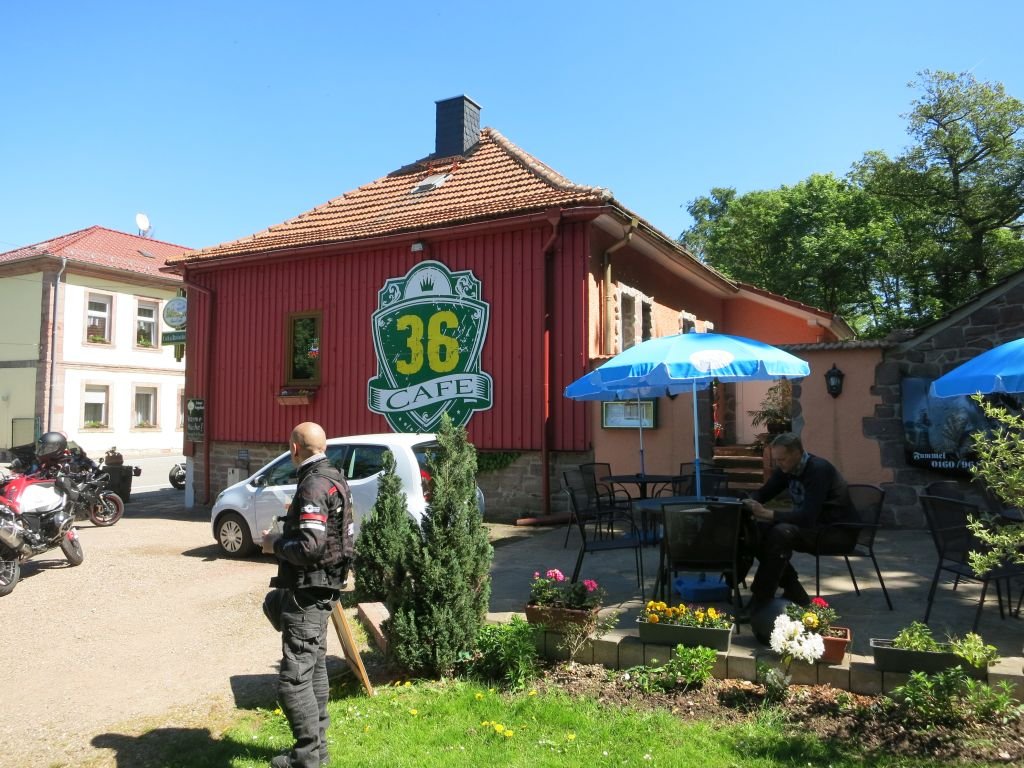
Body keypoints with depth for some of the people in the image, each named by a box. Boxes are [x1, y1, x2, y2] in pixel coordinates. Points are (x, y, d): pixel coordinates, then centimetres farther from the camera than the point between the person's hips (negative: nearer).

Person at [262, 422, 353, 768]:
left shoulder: (313, 486, -21)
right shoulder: (334, 479, 11)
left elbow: (309, 546, -27)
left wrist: (275, 544, -10)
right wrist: (286, 535, 14)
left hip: (308, 591, -11)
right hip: (322, 587, 11)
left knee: (294, 678, -4)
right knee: (315, 668, 20)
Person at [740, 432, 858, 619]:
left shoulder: (819, 469, -24)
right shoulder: (786, 469, 0)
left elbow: (808, 517, -32)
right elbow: (763, 493, 10)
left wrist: (768, 514, -36)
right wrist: (749, 503, -14)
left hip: (839, 532, -8)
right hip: (812, 526, 8)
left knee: (781, 532, -31)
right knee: (759, 531, -12)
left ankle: (760, 602, -24)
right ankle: (794, 593, -2)